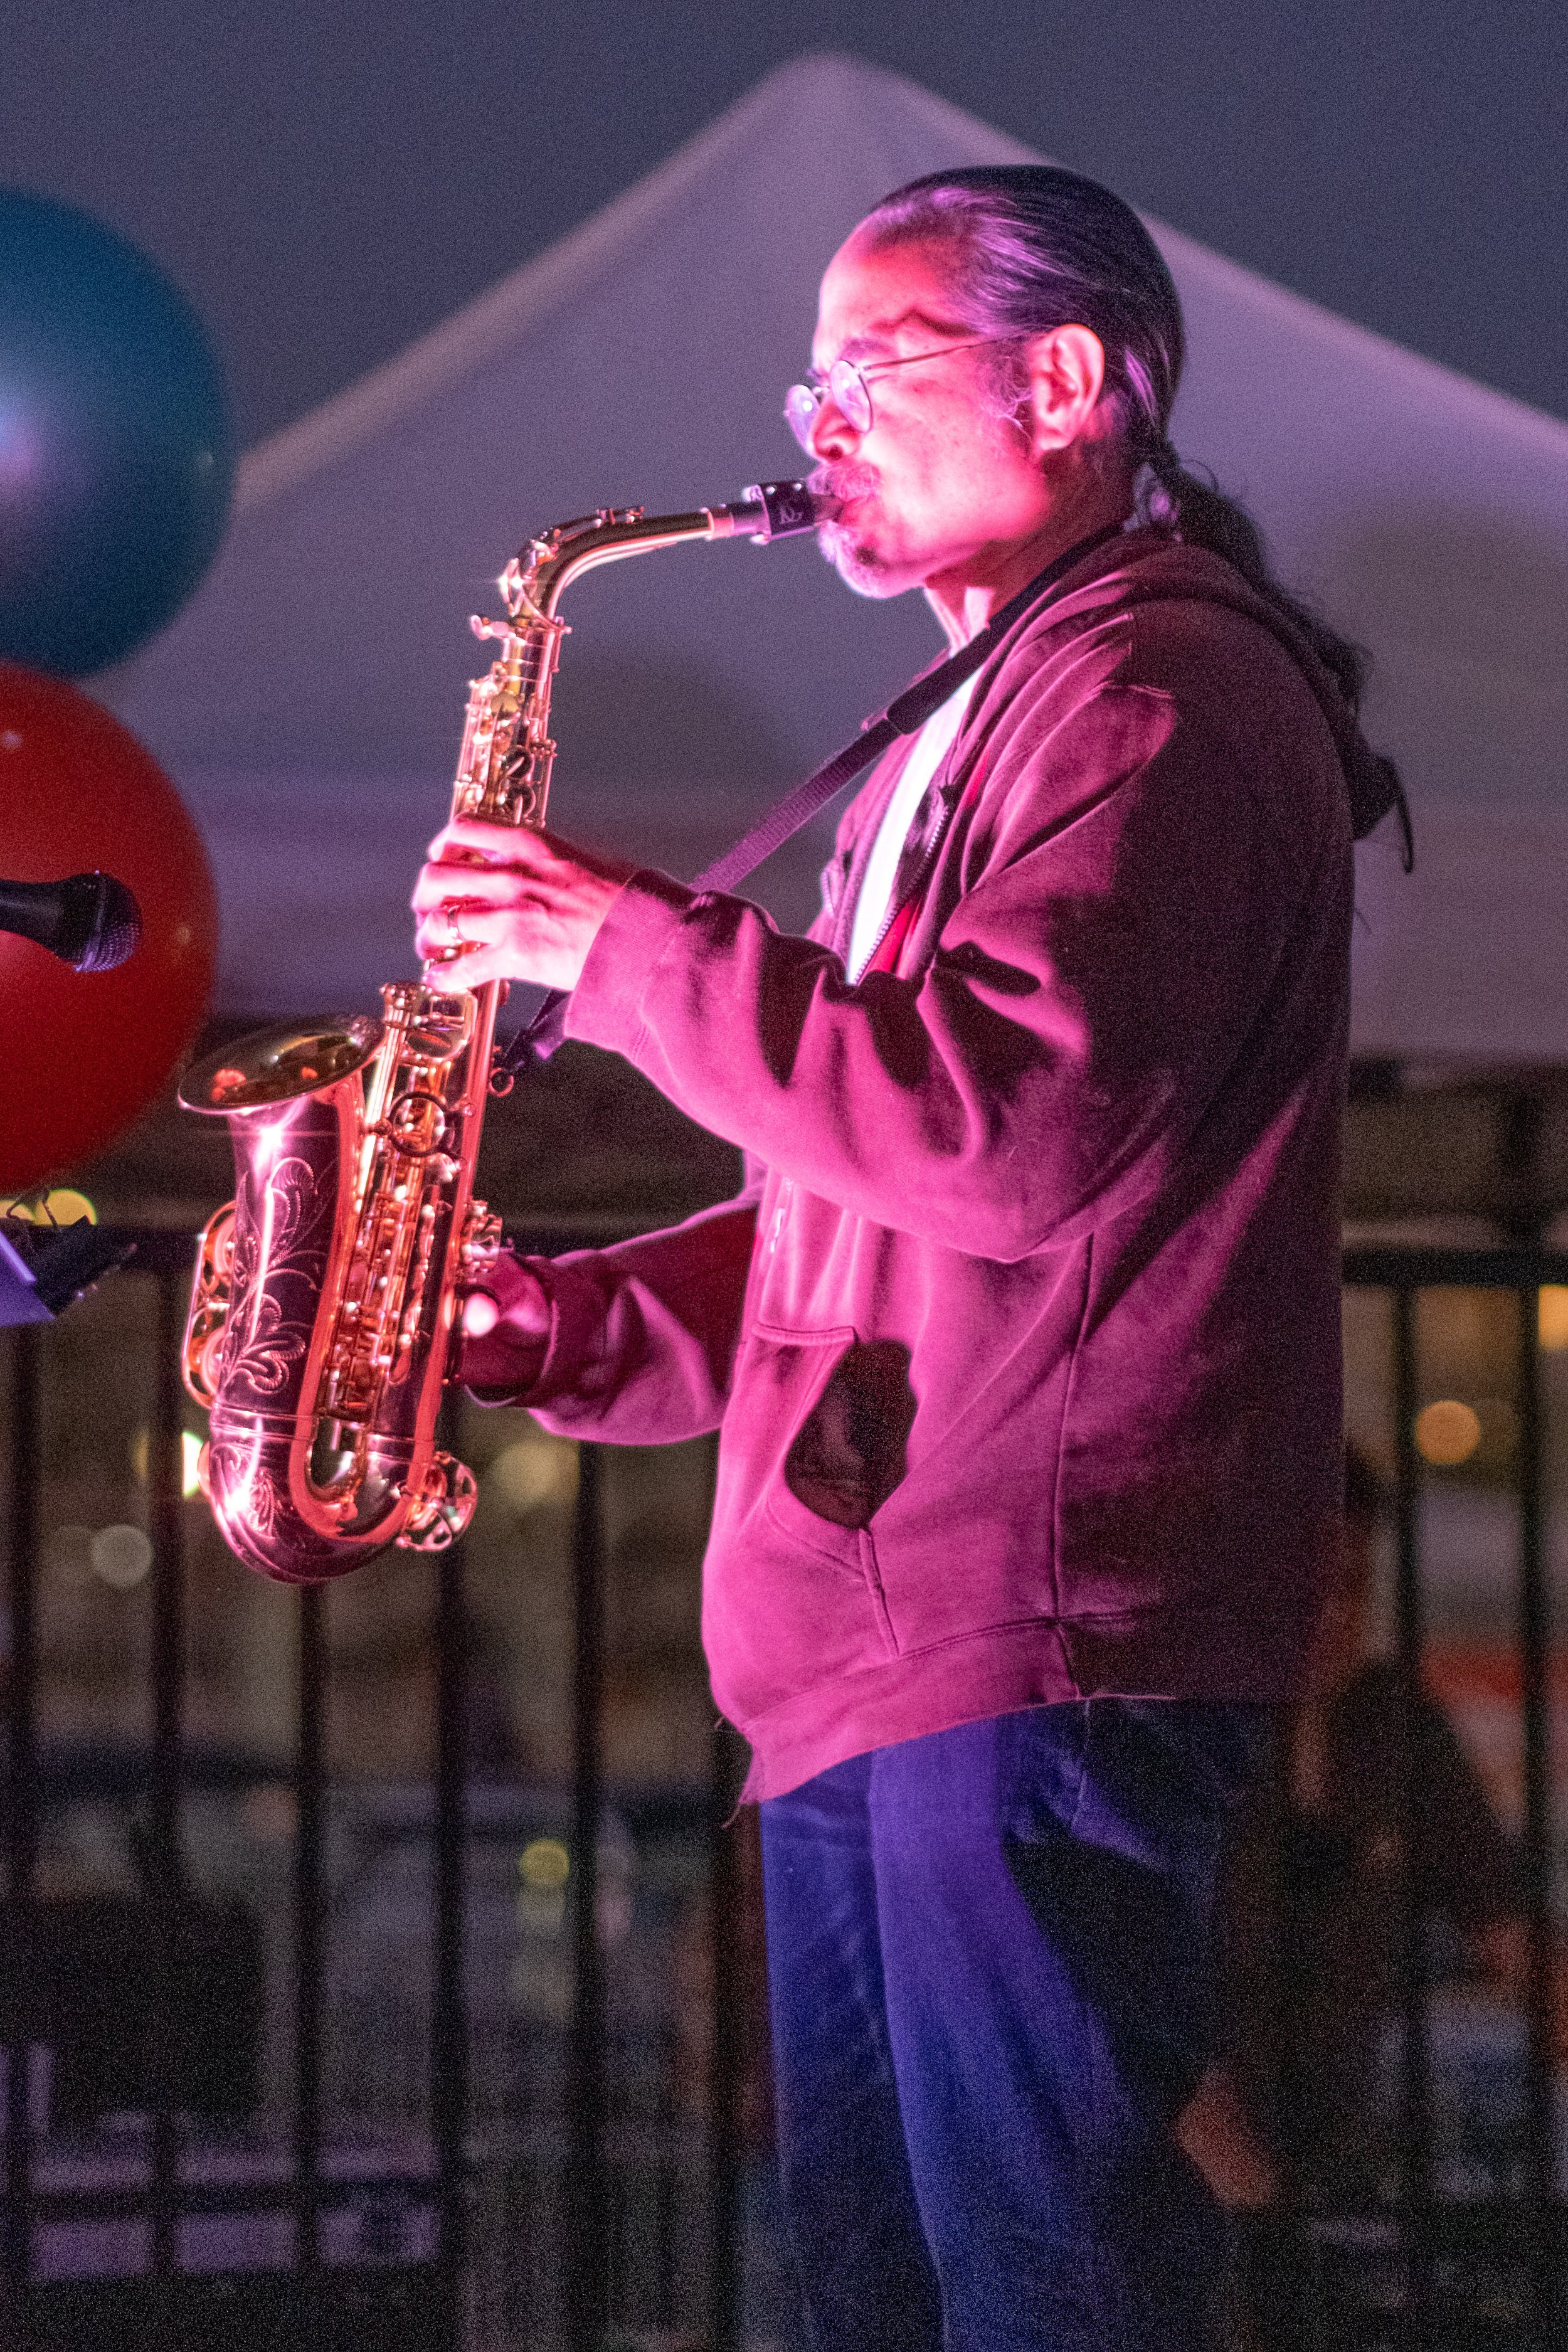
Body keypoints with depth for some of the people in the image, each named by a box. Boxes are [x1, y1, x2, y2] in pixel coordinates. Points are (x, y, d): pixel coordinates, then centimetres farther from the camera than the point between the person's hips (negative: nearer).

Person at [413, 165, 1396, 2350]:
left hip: (1037, 1633, -11)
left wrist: (627, 946, -15)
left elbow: (1012, 1124, -23)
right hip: (875, 1647, 11)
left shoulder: (1159, 688, -9)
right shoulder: (976, 726, 25)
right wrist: (573, 1323, 11)